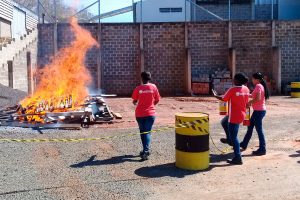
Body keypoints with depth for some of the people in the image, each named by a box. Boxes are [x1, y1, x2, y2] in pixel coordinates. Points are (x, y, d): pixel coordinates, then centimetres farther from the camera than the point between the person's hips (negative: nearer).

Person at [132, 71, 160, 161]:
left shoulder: (138, 89, -6)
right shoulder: (153, 87, -3)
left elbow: (134, 101, 1)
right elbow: (157, 100, 3)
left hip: (140, 114, 0)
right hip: (150, 113, 0)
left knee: (142, 132, 15)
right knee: (147, 132, 2)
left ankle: (146, 150, 21)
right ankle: (146, 151, -14)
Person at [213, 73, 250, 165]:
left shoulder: (233, 90, -17)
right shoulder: (246, 89, 3)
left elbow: (223, 99, -6)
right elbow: (246, 101, 13)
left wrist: (215, 95, 13)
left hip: (234, 116, -8)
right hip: (242, 115, 8)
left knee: (233, 137, -2)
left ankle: (237, 158, 0)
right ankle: (229, 138, 38)